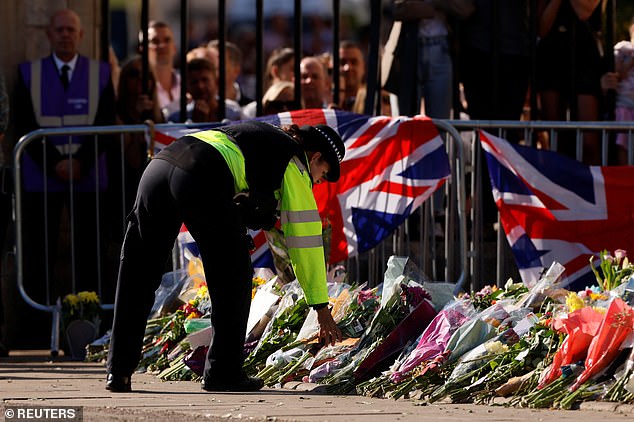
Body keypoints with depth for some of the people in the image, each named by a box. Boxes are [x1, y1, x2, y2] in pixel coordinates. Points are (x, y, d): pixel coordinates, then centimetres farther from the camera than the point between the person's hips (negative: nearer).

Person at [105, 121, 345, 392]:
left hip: (158, 165, 8)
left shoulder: (266, 138, 35)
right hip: (203, 180, -8)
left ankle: (118, 372, 14)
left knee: (136, 276, 14)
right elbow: (306, 241, 15)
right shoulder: (296, 166, 15)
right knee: (233, 276, 10)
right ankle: (222, 372, 10)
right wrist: (322, 308, 20)